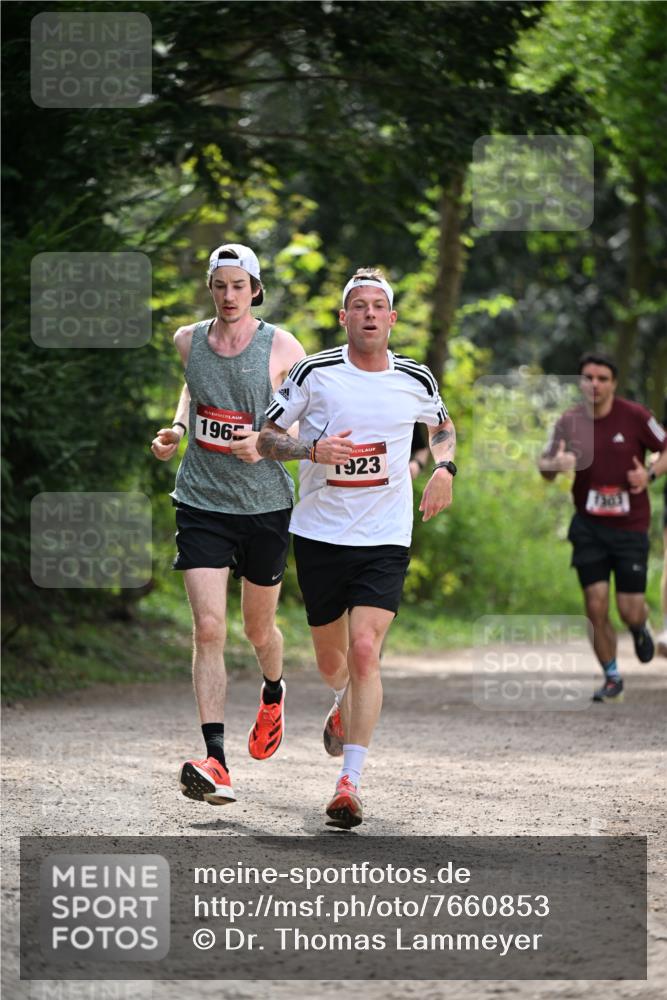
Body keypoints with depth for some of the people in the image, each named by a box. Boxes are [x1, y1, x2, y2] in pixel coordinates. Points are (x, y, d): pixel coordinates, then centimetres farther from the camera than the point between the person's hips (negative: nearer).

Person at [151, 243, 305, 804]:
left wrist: (265, 443, -19)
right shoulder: (188, 342, 2)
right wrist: (176, 431, 7)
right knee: (208, 628, -14)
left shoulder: (282, 349, -8)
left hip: (266, 505, -1)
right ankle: (216, 763, -18)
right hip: (202, 503, 1)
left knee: (259, 629, 15)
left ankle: (273, 694, 51)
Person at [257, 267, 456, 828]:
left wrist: (444, 469, 3)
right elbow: (266, 439, 0)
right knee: (331, 660, 12)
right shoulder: (314, 373, -5)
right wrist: (313, 450, -18)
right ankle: (346, 709, 50)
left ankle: (350, 781, -15)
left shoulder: (416, 381, 1)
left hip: (385, 539, -1)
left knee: (365, 650, -17)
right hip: (319, 534, 1)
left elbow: (444, 428, 22)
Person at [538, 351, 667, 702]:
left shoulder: (634, 416, -8)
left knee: (630, 611, -3)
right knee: (596, 606, -5)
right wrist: (556, 463, -17)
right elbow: (545, 467, 7)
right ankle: (612, 679, 13)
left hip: (630, 526, -2)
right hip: (588, 526, 2)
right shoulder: (569, 422, -2)